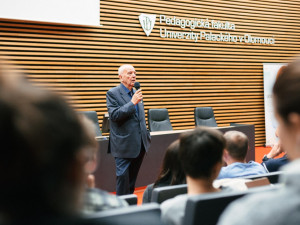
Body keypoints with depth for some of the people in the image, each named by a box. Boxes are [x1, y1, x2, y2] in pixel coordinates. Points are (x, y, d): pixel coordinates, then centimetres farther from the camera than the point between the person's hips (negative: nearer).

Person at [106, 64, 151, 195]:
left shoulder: (137, 94, 14)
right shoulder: (113, 93, -7)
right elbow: (114, 115, -19)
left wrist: (147, 136, 19)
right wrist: (132, 102, -20)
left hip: (139, 145, 7)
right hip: (124, 146, -6)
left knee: (133, 178, 15)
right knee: (123, 177, -2)